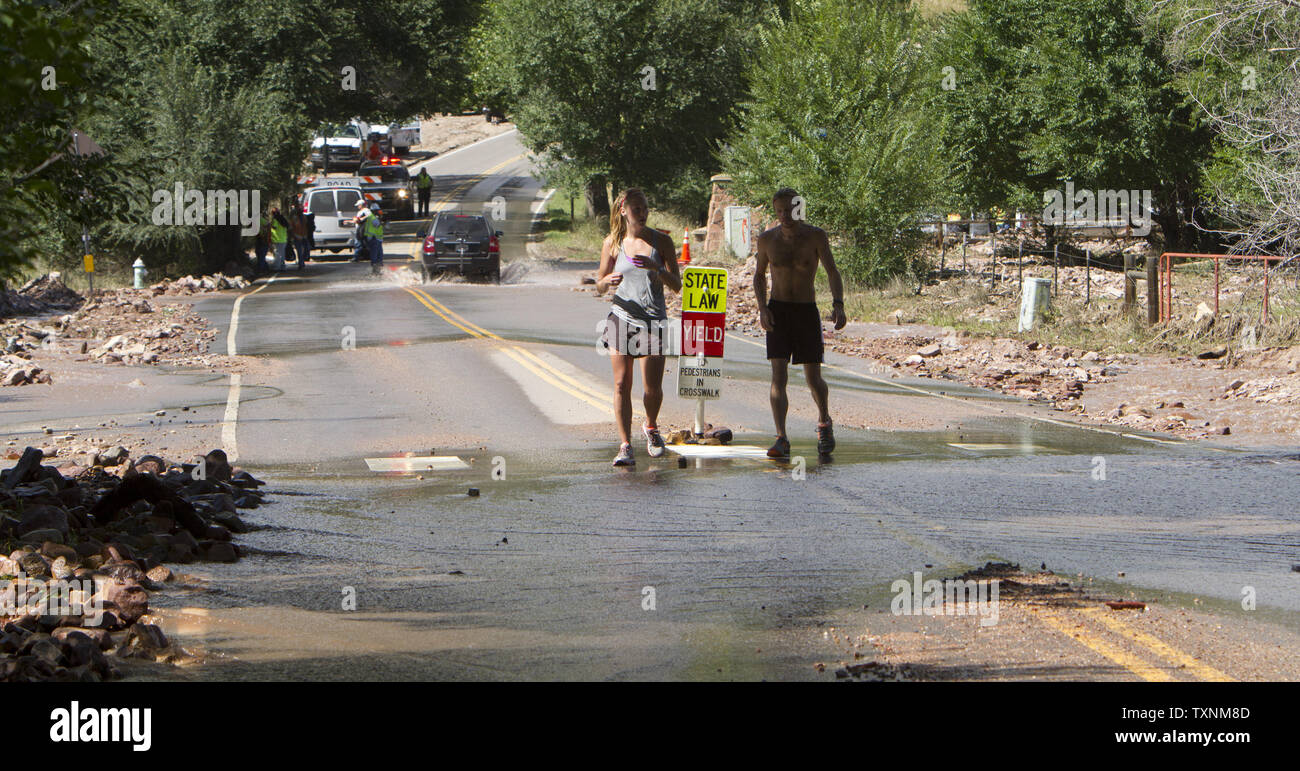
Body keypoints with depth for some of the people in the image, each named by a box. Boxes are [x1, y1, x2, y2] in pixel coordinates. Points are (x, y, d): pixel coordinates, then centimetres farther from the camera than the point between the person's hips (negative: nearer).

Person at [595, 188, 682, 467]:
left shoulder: (661, 241, 2)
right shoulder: (613, 243, 4)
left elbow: (676, 285, 0)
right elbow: (599, 285, 10)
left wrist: (655, 269, -18)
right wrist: (608, 281, -14)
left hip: (654, 319, 0)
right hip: (622, 318, 0)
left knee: (653, 387, -3)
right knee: (622, 384, -5)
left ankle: (651, 428, 27)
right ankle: (625, 446, -2)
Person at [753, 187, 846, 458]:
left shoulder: (816, 236, -6)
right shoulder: (767, 239, 1)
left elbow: (832, 272, -11)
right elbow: (759, 275, 14)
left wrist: (838, 304, -28)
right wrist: (762, 308, -1)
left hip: (807, 311, -1)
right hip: (778, 311, 1)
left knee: (813, 378, 2)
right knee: (778, 376, -12)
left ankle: (824, 422, 31)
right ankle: (781, 439, -15)